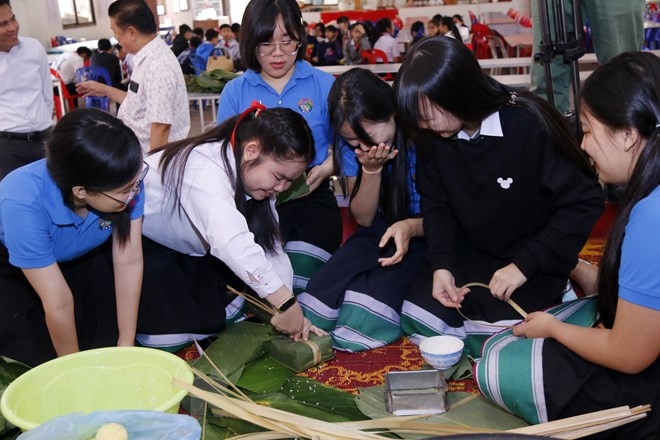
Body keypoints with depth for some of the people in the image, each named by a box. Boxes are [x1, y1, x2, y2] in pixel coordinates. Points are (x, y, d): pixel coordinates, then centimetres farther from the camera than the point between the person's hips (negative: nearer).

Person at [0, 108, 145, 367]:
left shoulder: (124, 181, -31)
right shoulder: (24, 203, -42)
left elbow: (129, 262, -23)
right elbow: (59, 303, -33)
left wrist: (125, 347, -18)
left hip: (81, 256, 3)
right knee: (47, 352, -14)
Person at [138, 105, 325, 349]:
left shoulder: (254, 174, -8)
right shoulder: (205, 170, -36)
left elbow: (269, 246, -11)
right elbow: (231, 242, -52)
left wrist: (292, 312, -22)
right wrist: (286, 302, -51)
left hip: (187, 254, 8)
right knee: (166, 336, -20)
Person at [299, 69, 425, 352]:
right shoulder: (349, 145, -5)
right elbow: (364, 219, -1)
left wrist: (411, 227, -33)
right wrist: (371, 169, -20)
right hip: (379, 231, 5)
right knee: (325, 295, -23)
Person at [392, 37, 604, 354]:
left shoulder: (530, 125, -25)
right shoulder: (434, 134, -10)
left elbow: (584, 202, -20)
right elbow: (436, 203, 2)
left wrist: (525, 264, -23)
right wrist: (441, 264, -14)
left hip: (531, 260, -4)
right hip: (469, 255, 5)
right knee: (415, 320, -11)